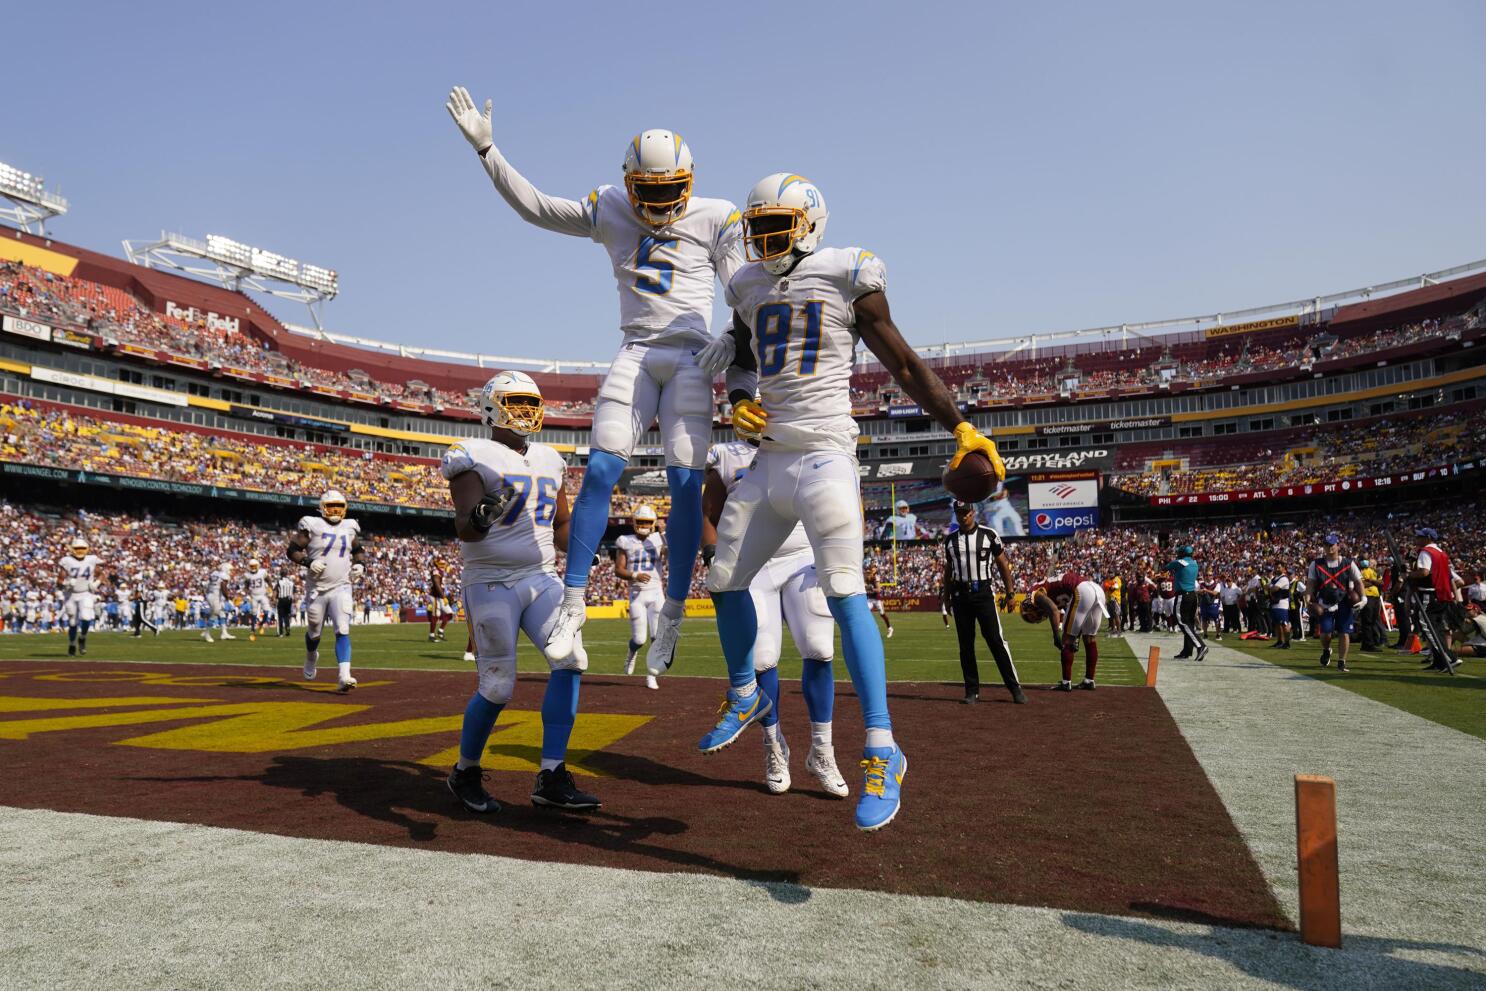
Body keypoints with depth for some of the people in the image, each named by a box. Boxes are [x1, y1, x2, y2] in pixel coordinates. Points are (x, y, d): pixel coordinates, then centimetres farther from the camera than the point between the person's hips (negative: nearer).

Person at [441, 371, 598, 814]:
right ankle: (465, 772, 22)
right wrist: (478, 519, -40)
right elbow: (464, 528, -18)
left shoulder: (549, 460, 13)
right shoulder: (475, 457, -6)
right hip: (492, 584, -6)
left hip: (542, 579, 6)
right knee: (497, 687, -5)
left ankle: (551, 778, -5)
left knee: (570, 660, -11)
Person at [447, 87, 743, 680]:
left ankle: (673, 614, 6)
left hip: (690, 359, -1)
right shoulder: (609, 212, 10)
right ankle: (574, 601, -2)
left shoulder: (715, 219, 4)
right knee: (599, 471, -11)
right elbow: (534, 207, 11)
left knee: (685, 485, -7)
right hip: (636, 355, 2)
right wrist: (485, 148, 3)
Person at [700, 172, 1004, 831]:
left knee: (844, 593, -16)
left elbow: (905, 365, 0)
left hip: (824, 457, -6)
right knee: (725, 581, 9)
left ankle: (881, 751, -8)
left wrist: (963, 427, -9)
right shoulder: (749, 289, 15)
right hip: (768, 460, 7)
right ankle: (744, 696, 33)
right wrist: (738, 404, 6)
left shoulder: (846, 279, -1)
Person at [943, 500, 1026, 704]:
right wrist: (947, 596, 15)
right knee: (965, 644, 6)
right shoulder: (950, 539, 9)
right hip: (960, 595, 3)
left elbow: (1003, 564, 3)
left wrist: (1009, 592, -2)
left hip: (983, 593, -3)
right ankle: (972, 691, 13)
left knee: (996, 640, -6)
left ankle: (1015, 688, 0)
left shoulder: (989, 534, -1)